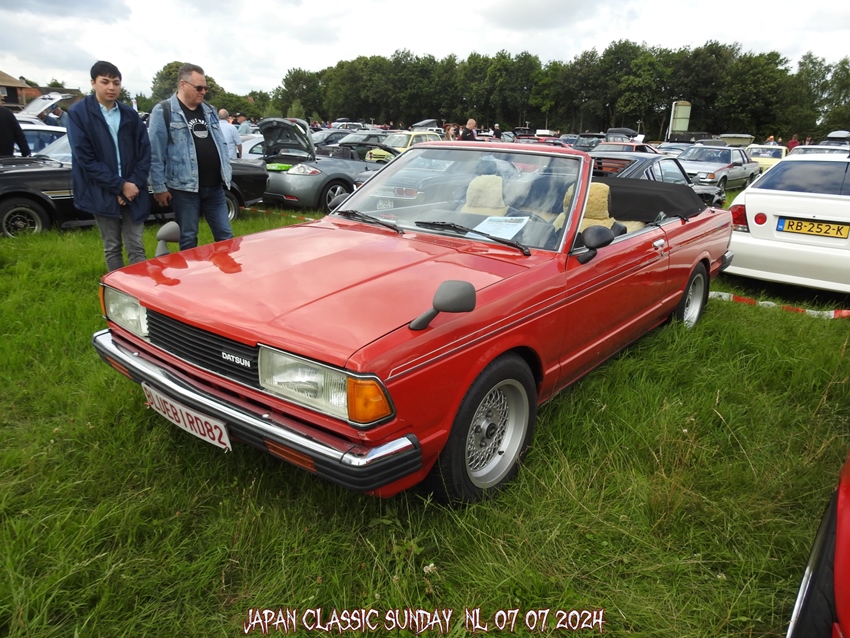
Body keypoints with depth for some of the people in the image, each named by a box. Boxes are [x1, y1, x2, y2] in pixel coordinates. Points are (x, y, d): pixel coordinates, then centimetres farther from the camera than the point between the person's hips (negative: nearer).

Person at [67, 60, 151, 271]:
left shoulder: (130, 115, 7)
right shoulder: (78, 113, -3)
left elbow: (145, 151, 5)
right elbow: (85, 159, -9)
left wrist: (134, 184, -9)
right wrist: (119, 185, -14)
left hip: (132, 190, 2)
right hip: (102, 193, -2)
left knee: (136, 247, 3)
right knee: (112, 248, 9)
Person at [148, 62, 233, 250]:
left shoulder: (210, 111, 15)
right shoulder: (163, 111, -5)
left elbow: (221, 144, 20)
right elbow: (155, 153, -8)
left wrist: (226, 173, 14)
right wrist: (159, 187, -10)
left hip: (214, 187, 6)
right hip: (184, 188, -5)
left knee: (225, 236, 8)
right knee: (188, 239, 5)